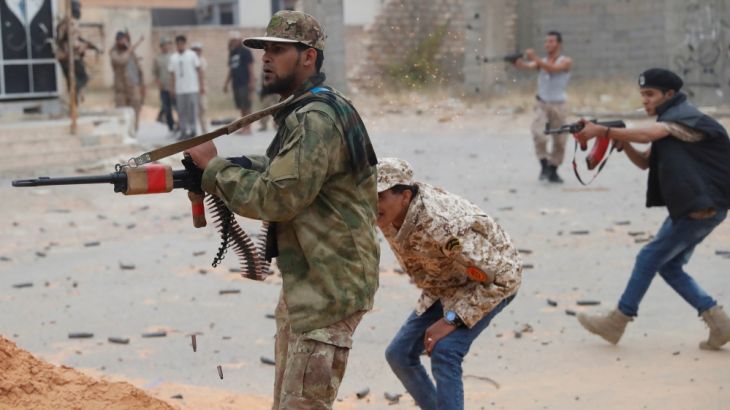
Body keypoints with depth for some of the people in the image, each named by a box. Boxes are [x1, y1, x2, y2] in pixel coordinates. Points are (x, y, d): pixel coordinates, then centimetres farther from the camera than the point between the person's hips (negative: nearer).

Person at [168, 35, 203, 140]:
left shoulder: (192, 55, 1)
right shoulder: (173, 58, 10)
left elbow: (199, 70, 1)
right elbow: (172, 74, 13)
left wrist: (202, 85, -3)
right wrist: (172, 89, 9)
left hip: (192, 89, -3)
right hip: (179, 90, 3)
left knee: (192, 111, -4)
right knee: (181, 111, 4)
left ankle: (192, 131, 3)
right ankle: (183, 132, 9)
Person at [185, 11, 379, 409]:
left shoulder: (317, 120, -20)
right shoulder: (300, 112, 15)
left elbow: (276, 198, -23)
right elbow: (275, 171, 14)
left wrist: (214, 167, -12)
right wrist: (214, 171, -1)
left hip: (329, 289, -11)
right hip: (304, 283, 11)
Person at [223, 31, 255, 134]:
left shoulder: (244, 52, -5)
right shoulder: (231, 53, 17)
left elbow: (250, 67, -8)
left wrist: (252, 82, -14)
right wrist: (226, 83, 18)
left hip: (245, 83, -7)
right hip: (236, 83, 7)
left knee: (246, 106, -7)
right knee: (241, 106, 7)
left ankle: (248, 127, -5)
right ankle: (244, 127, 10)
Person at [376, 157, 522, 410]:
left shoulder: (444, 224, -39)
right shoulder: (388, 216, -16)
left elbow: (502, 278, -33)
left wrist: (451, 320, -32)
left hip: (492, 282, -8)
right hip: (445, 285, 8)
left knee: (443, 352, -27)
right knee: (399, 354, 4)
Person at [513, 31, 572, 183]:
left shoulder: (566, 62, -3)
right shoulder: (541, 61, 5)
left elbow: (553, 69, -24)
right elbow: (527, 66, -15)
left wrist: (535, 58, -36)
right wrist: (516, 61, -39)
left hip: (559, 106, -1)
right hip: (542, 105, 1)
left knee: (559, 141, 5)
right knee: (539, 135, -21)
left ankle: (553, 171, 22)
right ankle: (544, 166, -5)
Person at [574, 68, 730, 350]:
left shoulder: (685, 117, -13)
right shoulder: (669, 122, 19)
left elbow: (647, 134, -31)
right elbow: (645, 162, 14)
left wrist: (603, 131, -33)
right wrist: (621, 141, -4)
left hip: (700, 208, -10)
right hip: (694, 207, 10)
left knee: (649, 259, -3)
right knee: (669, 266, 10)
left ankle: (618, 322, 6)